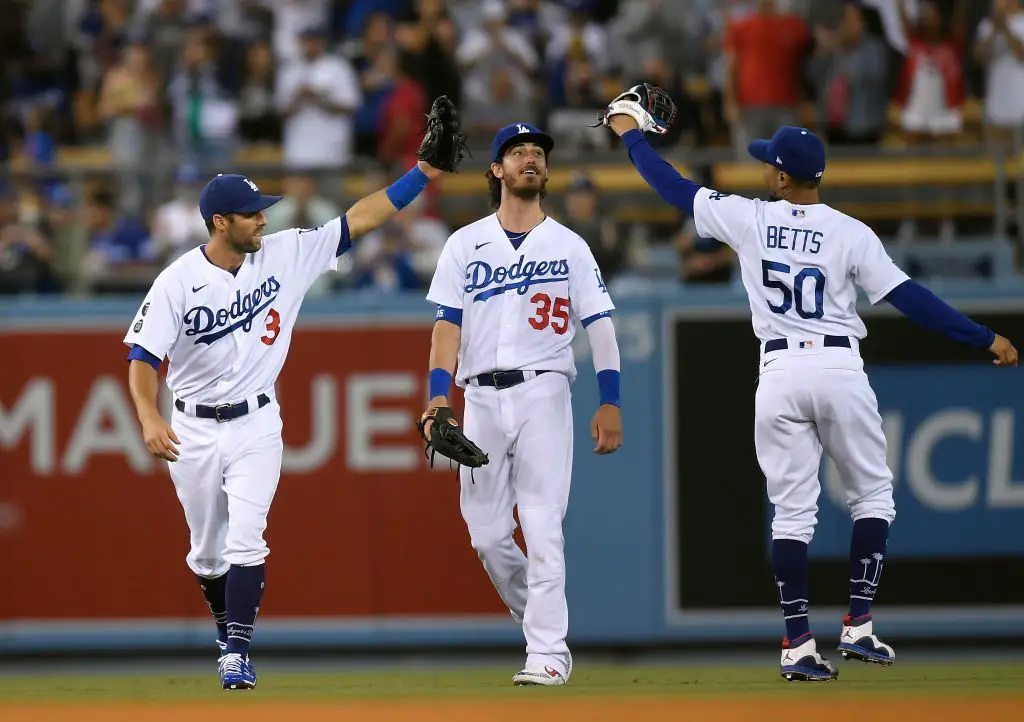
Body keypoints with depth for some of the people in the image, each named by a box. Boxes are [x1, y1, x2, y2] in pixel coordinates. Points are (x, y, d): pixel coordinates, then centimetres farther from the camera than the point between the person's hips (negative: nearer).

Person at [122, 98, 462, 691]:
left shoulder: (285, 255, -6)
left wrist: (424, 173, -11)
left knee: (245, 541, -15)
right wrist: (149, 419, -32)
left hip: (257, 425, 0)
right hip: (194, 429, 0)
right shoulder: (177, 282, -13)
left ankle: (238, 655, -14)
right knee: (208, 552, 12)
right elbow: (144, 355, -15)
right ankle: (229, 636, 35)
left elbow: (360, 220, -5)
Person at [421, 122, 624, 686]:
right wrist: (438, 395, -8)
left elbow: (599, 324, 5)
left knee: (542, 527, -12)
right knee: (486, 533, 1)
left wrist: (610, 402, -5)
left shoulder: (569, 247, 9)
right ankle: (540, 621, 22)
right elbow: (448, 324, 5)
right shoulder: (466, 244, 11)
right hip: (482, 397, 2)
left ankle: (547, 653, -13)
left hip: (543, 392, -2)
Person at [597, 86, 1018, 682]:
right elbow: (909, 298, -8)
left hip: (779, 375, 2)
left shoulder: (749, 220, -1)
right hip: (839, 367, -2)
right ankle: (859, 626, 5)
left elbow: (676, 189, 9)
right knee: (872, 494, 14)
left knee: (793, 511, 5)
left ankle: (798, 645, -1)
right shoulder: (850, 233, -5)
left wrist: (631, 134, 25)